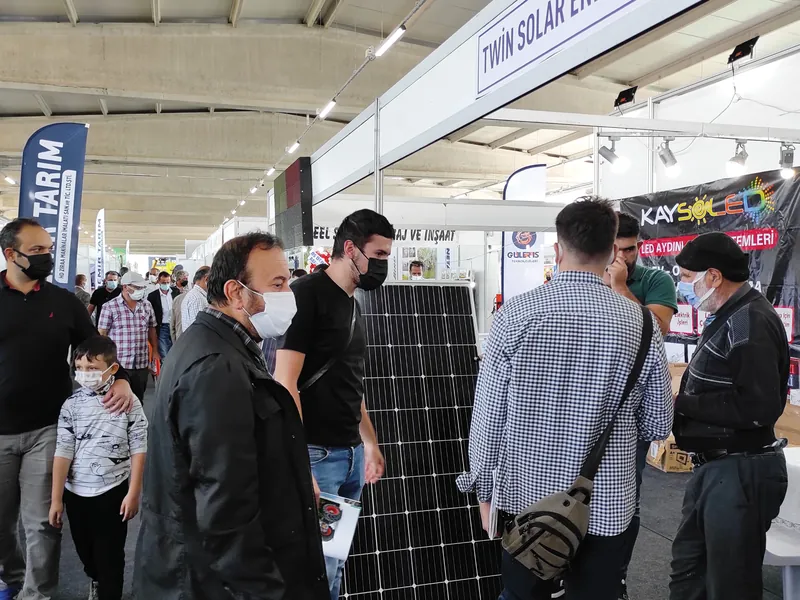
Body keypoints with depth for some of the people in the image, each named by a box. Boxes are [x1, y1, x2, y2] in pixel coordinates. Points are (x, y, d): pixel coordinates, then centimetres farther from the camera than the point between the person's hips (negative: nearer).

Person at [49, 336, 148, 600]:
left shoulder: (128, 401, -11)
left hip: (113, 492, -3)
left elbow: (138, 450, -8)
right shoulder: (72, 404, -5)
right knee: (85, 550, 22)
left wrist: (133, 493, -8)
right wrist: (56, 499, -4)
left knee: (110, 555, 6)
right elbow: (63, 452, -4)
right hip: (76, 492, 4)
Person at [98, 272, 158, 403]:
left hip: (142, 363, 4)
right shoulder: (110, 307, -6)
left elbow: (152, 330, 15)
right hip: (118, 364, -4)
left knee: (138, 400, 13)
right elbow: (101, 334, -4)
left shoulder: (147, 305, 7)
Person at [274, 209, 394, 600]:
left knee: (336, 558, 17)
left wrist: (370, 443, 23)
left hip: (351, 453, 8)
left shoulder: (352, 304, 14)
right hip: (315, 453, -8)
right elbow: (284, 383, -18)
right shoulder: (308, 294, -12)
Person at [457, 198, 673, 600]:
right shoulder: (640, 324, -9)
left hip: (527, 497, 0)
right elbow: (658, 426, 1)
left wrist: (485, 492, 5)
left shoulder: (514, 315, -13)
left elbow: (488, 418, -8)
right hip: (607, 504, 1)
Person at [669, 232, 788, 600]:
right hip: (716, 466, 10)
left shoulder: (751, 323, -20)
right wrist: (683, 404, -1)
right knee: (687, 567, 22)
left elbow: (759, 407, -29)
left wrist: (683, 404, -20)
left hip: (741, 472, -10)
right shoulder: (730, 318, 11)